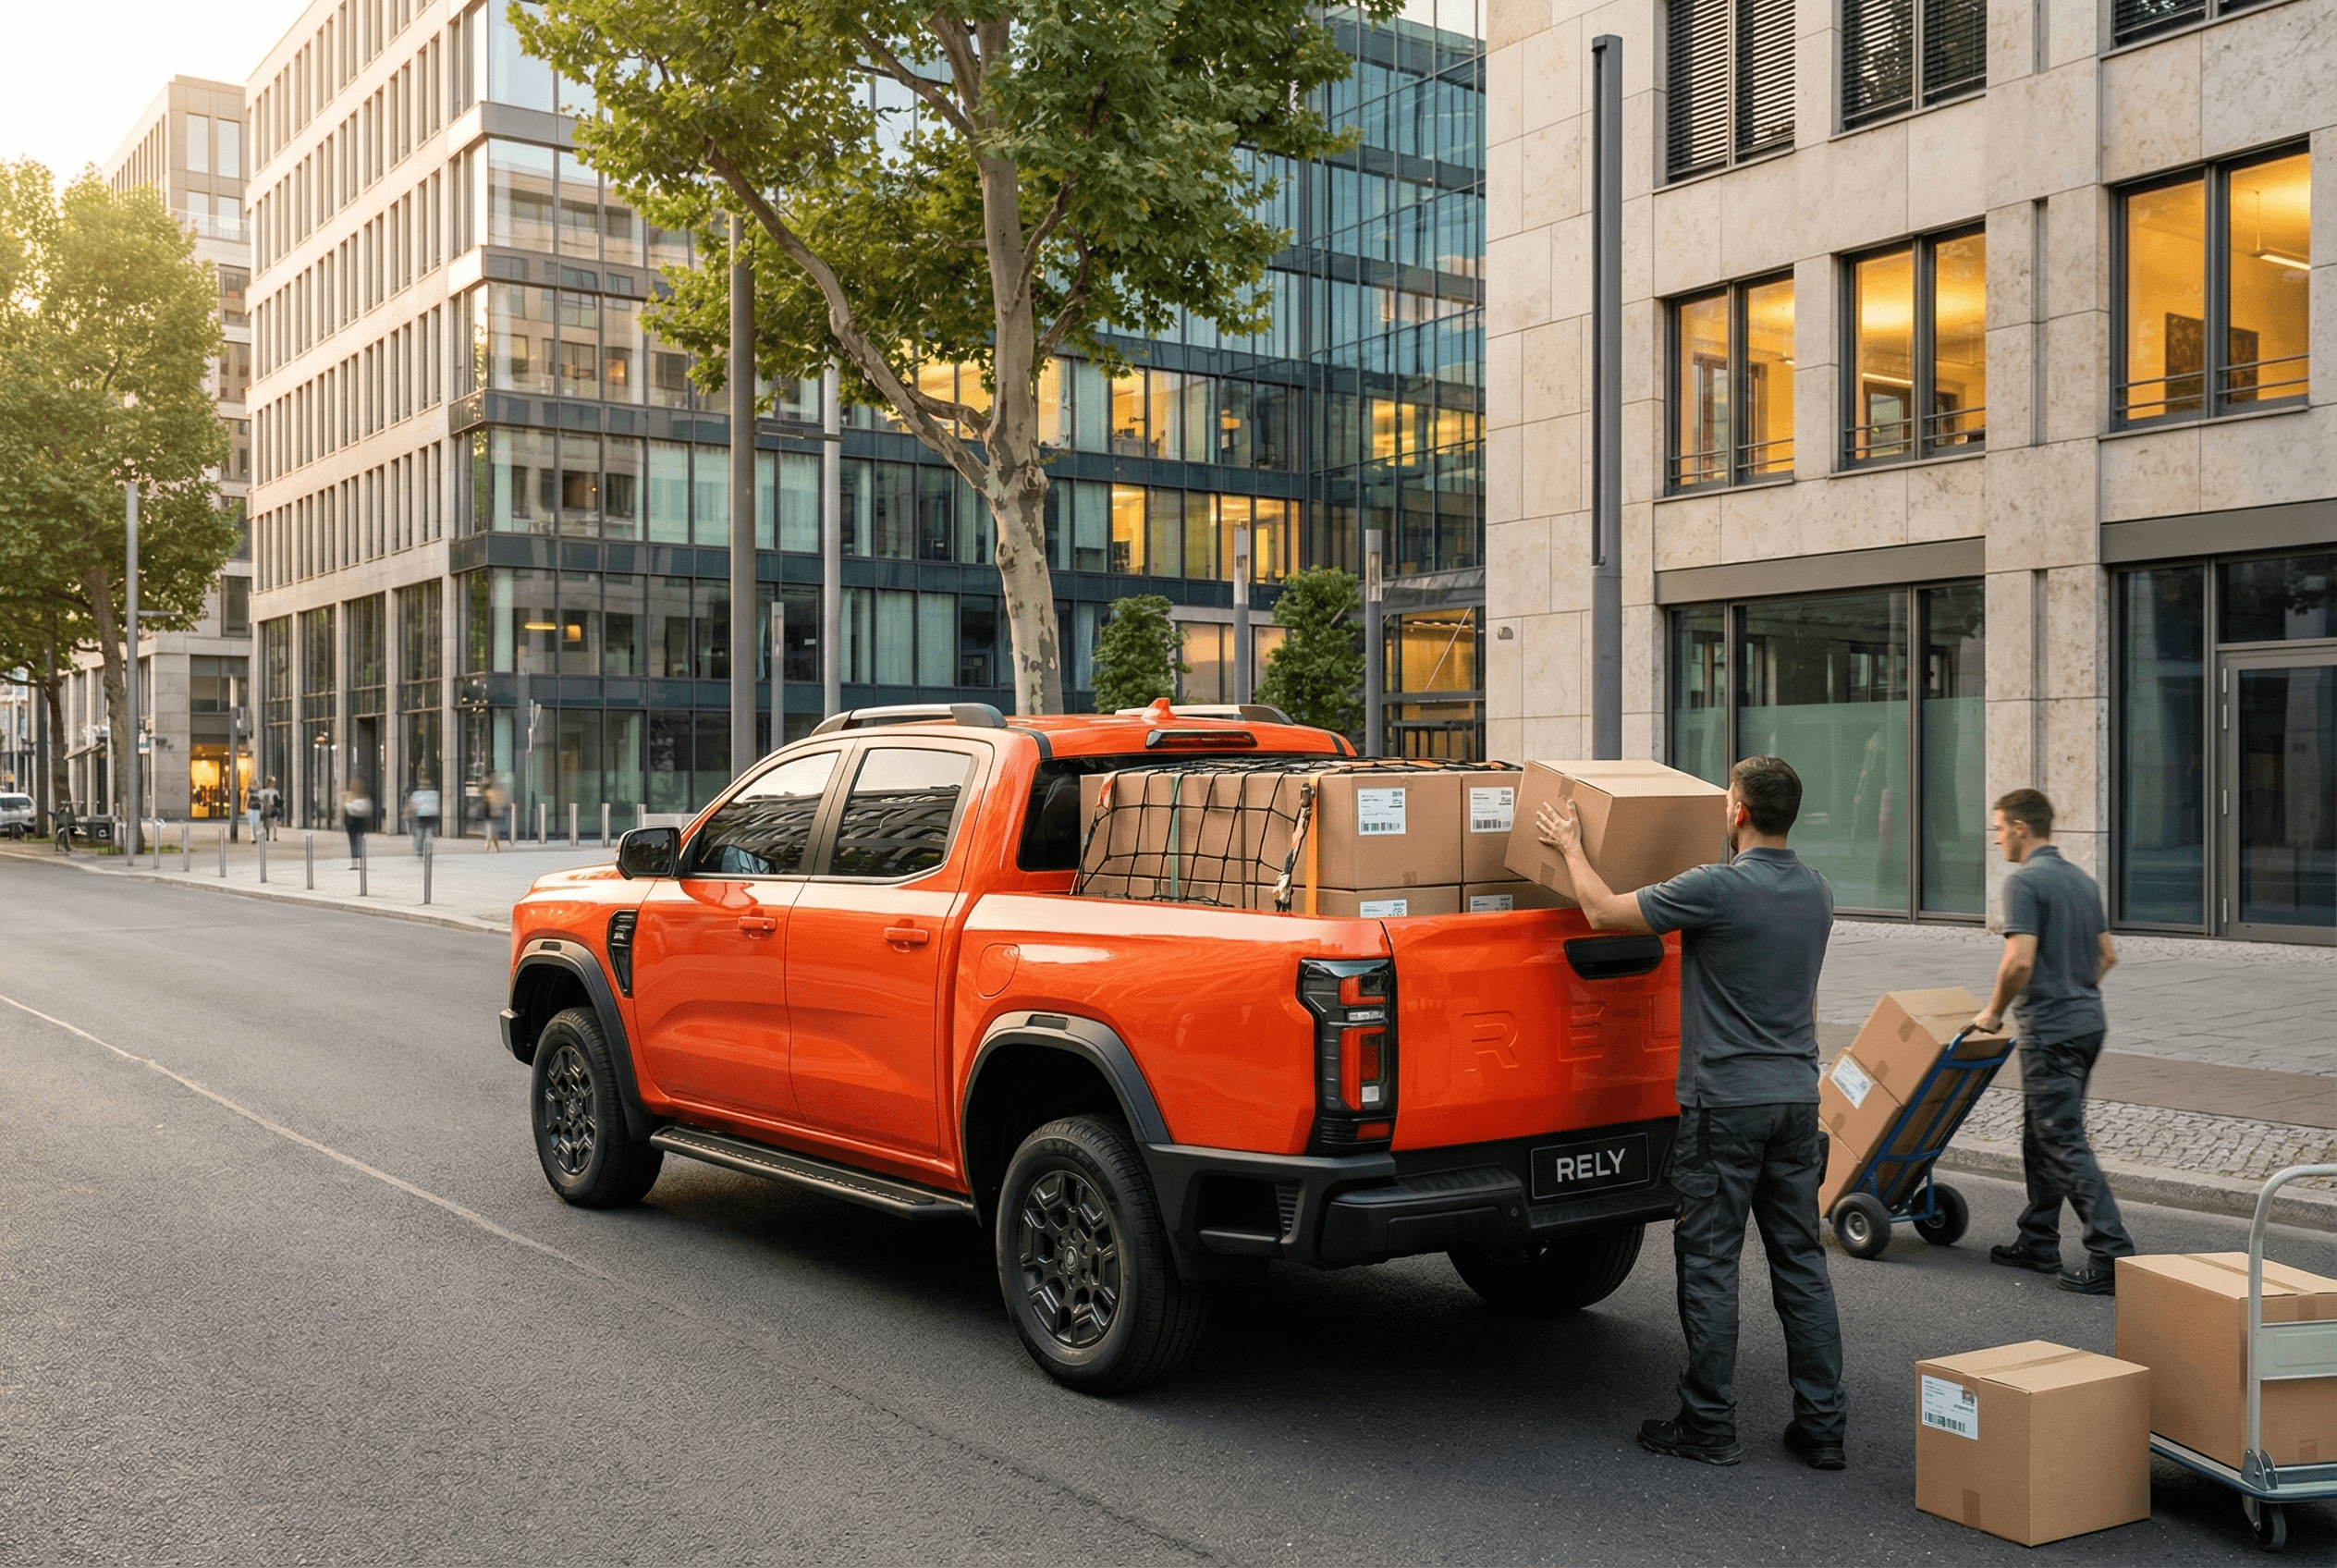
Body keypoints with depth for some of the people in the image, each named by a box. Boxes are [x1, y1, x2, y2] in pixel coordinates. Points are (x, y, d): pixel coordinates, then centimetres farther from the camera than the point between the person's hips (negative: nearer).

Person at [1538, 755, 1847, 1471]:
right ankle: (1822, 1426, 13)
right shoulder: (1817, 894, 7)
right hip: (1797, 1097, 7)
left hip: (1725, 1100, -7)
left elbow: (1604, 911, -6)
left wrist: (1571, 848, 11)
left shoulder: (1717, 889, -16)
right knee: (1801, 1263, 10)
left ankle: (1709, 1426, 8)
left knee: (1709, 1265, 2)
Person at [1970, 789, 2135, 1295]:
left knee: (2066, 1145, -6)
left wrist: (1994, 1011, -10)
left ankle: (2112, 1255, -9)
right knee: (2041, 1135, 17)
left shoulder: (2026, 882, -15)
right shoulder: (2082, 880, 13)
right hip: (2088, 1021, 9)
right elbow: (2107, 955, 18)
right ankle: (2038, 1244, 23)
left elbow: (2020, 960, -24)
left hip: (2050, 1031, -9)